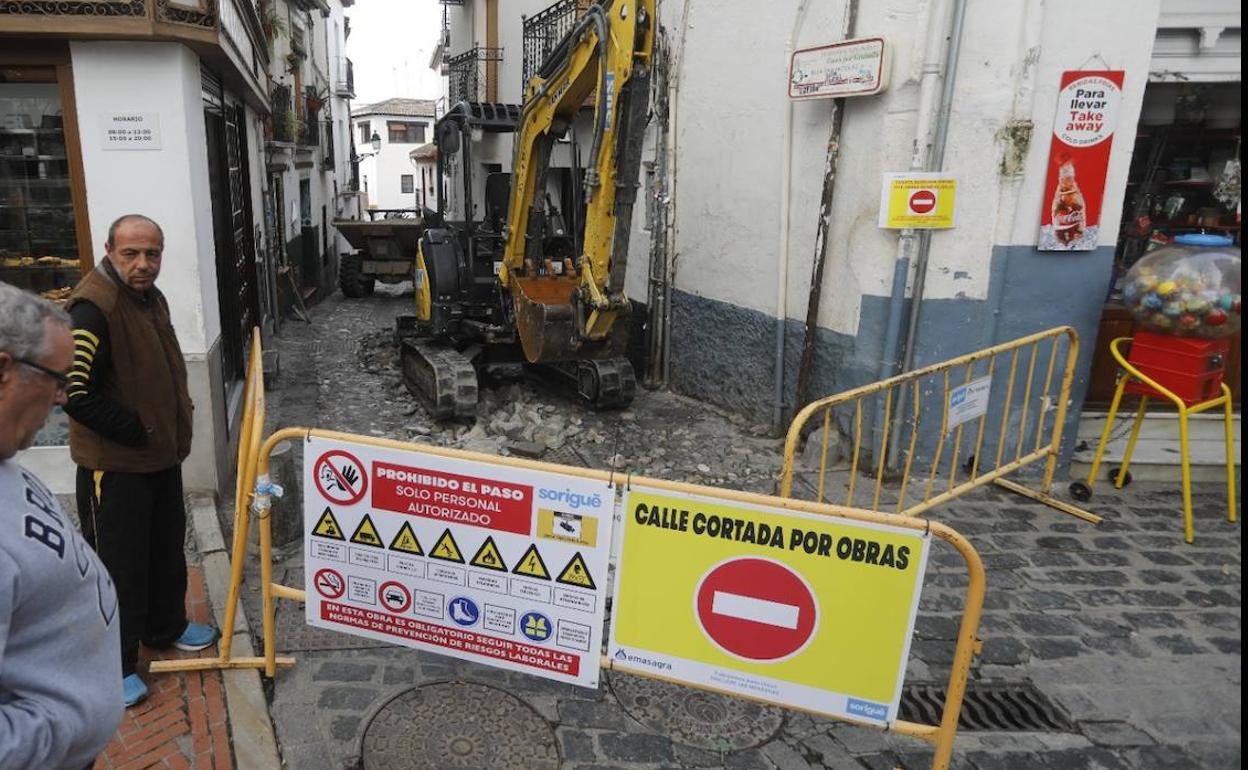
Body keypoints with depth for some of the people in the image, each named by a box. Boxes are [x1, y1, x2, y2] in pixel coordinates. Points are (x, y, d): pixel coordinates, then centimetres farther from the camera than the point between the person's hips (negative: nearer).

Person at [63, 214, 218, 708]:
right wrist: (138, 432, -20)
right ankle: (116, 664, 20)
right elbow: (78, 393, -27)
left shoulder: (151, 297, 7)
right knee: (118, 563, 4)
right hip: (114, 464, -9)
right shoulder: (93, 308, -23)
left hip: (162, 455, 9)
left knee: (167, 548, 22)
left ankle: (166, 627, 42)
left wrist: (177, 420, 11)